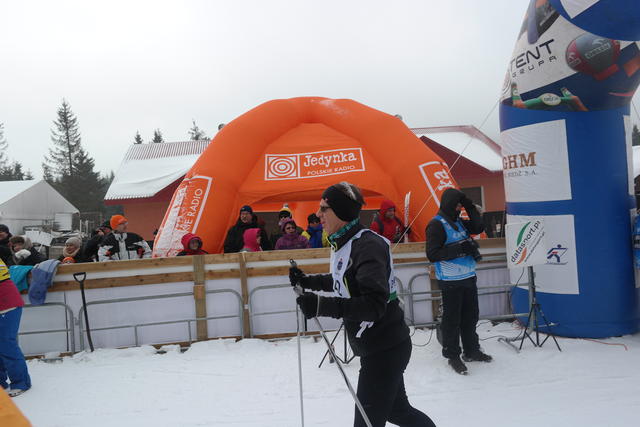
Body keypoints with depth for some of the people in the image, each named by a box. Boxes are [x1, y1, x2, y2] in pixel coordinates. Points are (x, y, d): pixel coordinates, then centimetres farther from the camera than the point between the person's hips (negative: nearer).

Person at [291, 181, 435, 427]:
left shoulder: (367, 245, -23)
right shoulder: (343, 243, 6)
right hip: (376, 346, 9)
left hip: (385, 348, -9)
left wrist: (322, 306, -40)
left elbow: (375, 304, -31)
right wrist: (308, 282, 14)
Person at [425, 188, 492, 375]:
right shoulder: (436, 224, -12)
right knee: (452, 319, 1)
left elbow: (479, 228, 17)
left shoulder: (459, 221, 13)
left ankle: (472, 350, 31)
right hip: (451, 281, -8)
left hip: (468, 277, 8)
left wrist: (470, 207, 6)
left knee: (470, 317, 17)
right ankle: (452, 355, 14)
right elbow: (432, 254, -18)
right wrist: (459, 248, -22)